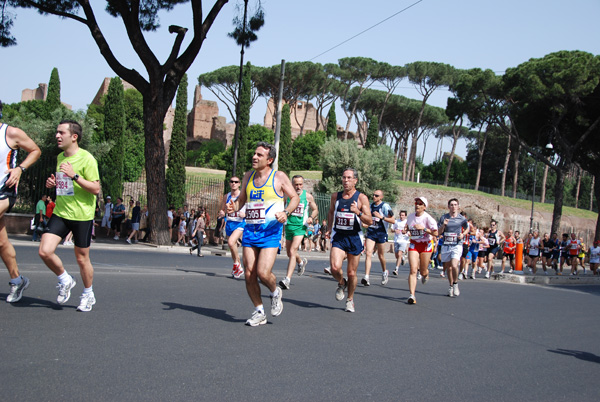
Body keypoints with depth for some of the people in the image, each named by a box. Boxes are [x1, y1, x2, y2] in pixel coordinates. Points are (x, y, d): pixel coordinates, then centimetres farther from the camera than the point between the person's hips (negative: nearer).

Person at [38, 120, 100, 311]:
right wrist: (53, 182, 4)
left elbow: (96, 189, -15)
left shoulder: (86, 159, -12)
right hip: (60, 213, 6)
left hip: (82, 216, -6)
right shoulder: (60, 157, 11)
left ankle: (88, 294, 27)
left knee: (82, 259, 5)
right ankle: (65, 280, 17)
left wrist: (75, 176, -25)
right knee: (45, 251, -9)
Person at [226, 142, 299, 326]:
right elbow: (242, 199, 21)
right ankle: (259, 312, 17)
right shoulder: (248, 176, 11)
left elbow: (295, 197, 3)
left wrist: (286, 212, -15)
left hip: (270, 231, -5)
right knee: (249, 274, 2)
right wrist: (234, 207, -1)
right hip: (250, 230, 5)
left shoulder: (279, 177, -2)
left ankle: (275, 293, 18)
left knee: (263, 272, -16)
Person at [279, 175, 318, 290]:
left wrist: (311, 218, -11)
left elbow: (315, 210, 8)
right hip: (289, 225, 4)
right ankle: (301, 262, 51)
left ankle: (287, 279, -21)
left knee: (292, 251, -18)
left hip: (301, 226, -4)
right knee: (289, 253, 17)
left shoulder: (308, 196, -4)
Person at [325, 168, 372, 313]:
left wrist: (358, 212, -27)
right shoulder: (335, 196, 6)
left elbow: (370, 221, -10)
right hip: (338, 237, 2)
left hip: (354, 238, -2)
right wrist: (329, 227, 11)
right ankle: (341, 283, 15)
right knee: (335, 267, -19)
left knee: (352, 273, 6)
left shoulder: (361, 198, -5)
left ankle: (350, 300, 30)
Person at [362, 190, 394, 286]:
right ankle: (366, 278, -19)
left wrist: (381, 217, -22)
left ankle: (384, 272, 38)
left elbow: (393, 221, -13)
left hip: (381, 234, -4)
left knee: (381, 256, 10)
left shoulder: (385, 206, -9)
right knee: (368, 253, -12)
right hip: (370, 233, 4)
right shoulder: (370, 206, 10)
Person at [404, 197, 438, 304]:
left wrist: (423, 228, -27)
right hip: (414, 244, 2)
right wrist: (405, 230, -2)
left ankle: (425, 274, 48)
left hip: (426, 245, -2)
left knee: (423, 272, 7)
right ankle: (411, 295, -18)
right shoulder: (410, 216, 1)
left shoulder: (427, 218, -14)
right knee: (413, 270, -14)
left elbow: (436, 233, -16)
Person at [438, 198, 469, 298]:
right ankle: (451, 286, 28)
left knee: (454, 265, -20)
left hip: (457, 245, -2)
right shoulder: (443, 217, 2)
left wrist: (463, 234, -1)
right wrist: (443, 225, -15)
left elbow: (467, 228, 19)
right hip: (446, 245, 2)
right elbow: (438, 232, 4)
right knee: (448, 267, 9)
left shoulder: (462, 219, 1)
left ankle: (456, 284, 4)